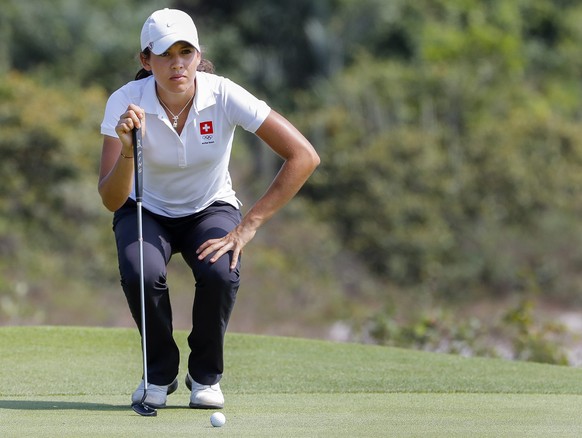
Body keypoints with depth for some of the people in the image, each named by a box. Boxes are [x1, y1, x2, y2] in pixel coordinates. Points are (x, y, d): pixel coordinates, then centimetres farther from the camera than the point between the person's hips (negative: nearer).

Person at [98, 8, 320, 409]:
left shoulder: (223, 95, -25)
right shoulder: (125, 103, -23)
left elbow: (304, 157, -26)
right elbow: (111, 200, -26)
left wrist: (246, 227, -28)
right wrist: (127, 149, -46)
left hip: (211, 209, 0)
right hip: (146, 211, 0)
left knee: (220, 273, -33)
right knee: (140, 274, -33)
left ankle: (206, 376, -3)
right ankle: (160, 373, -2)